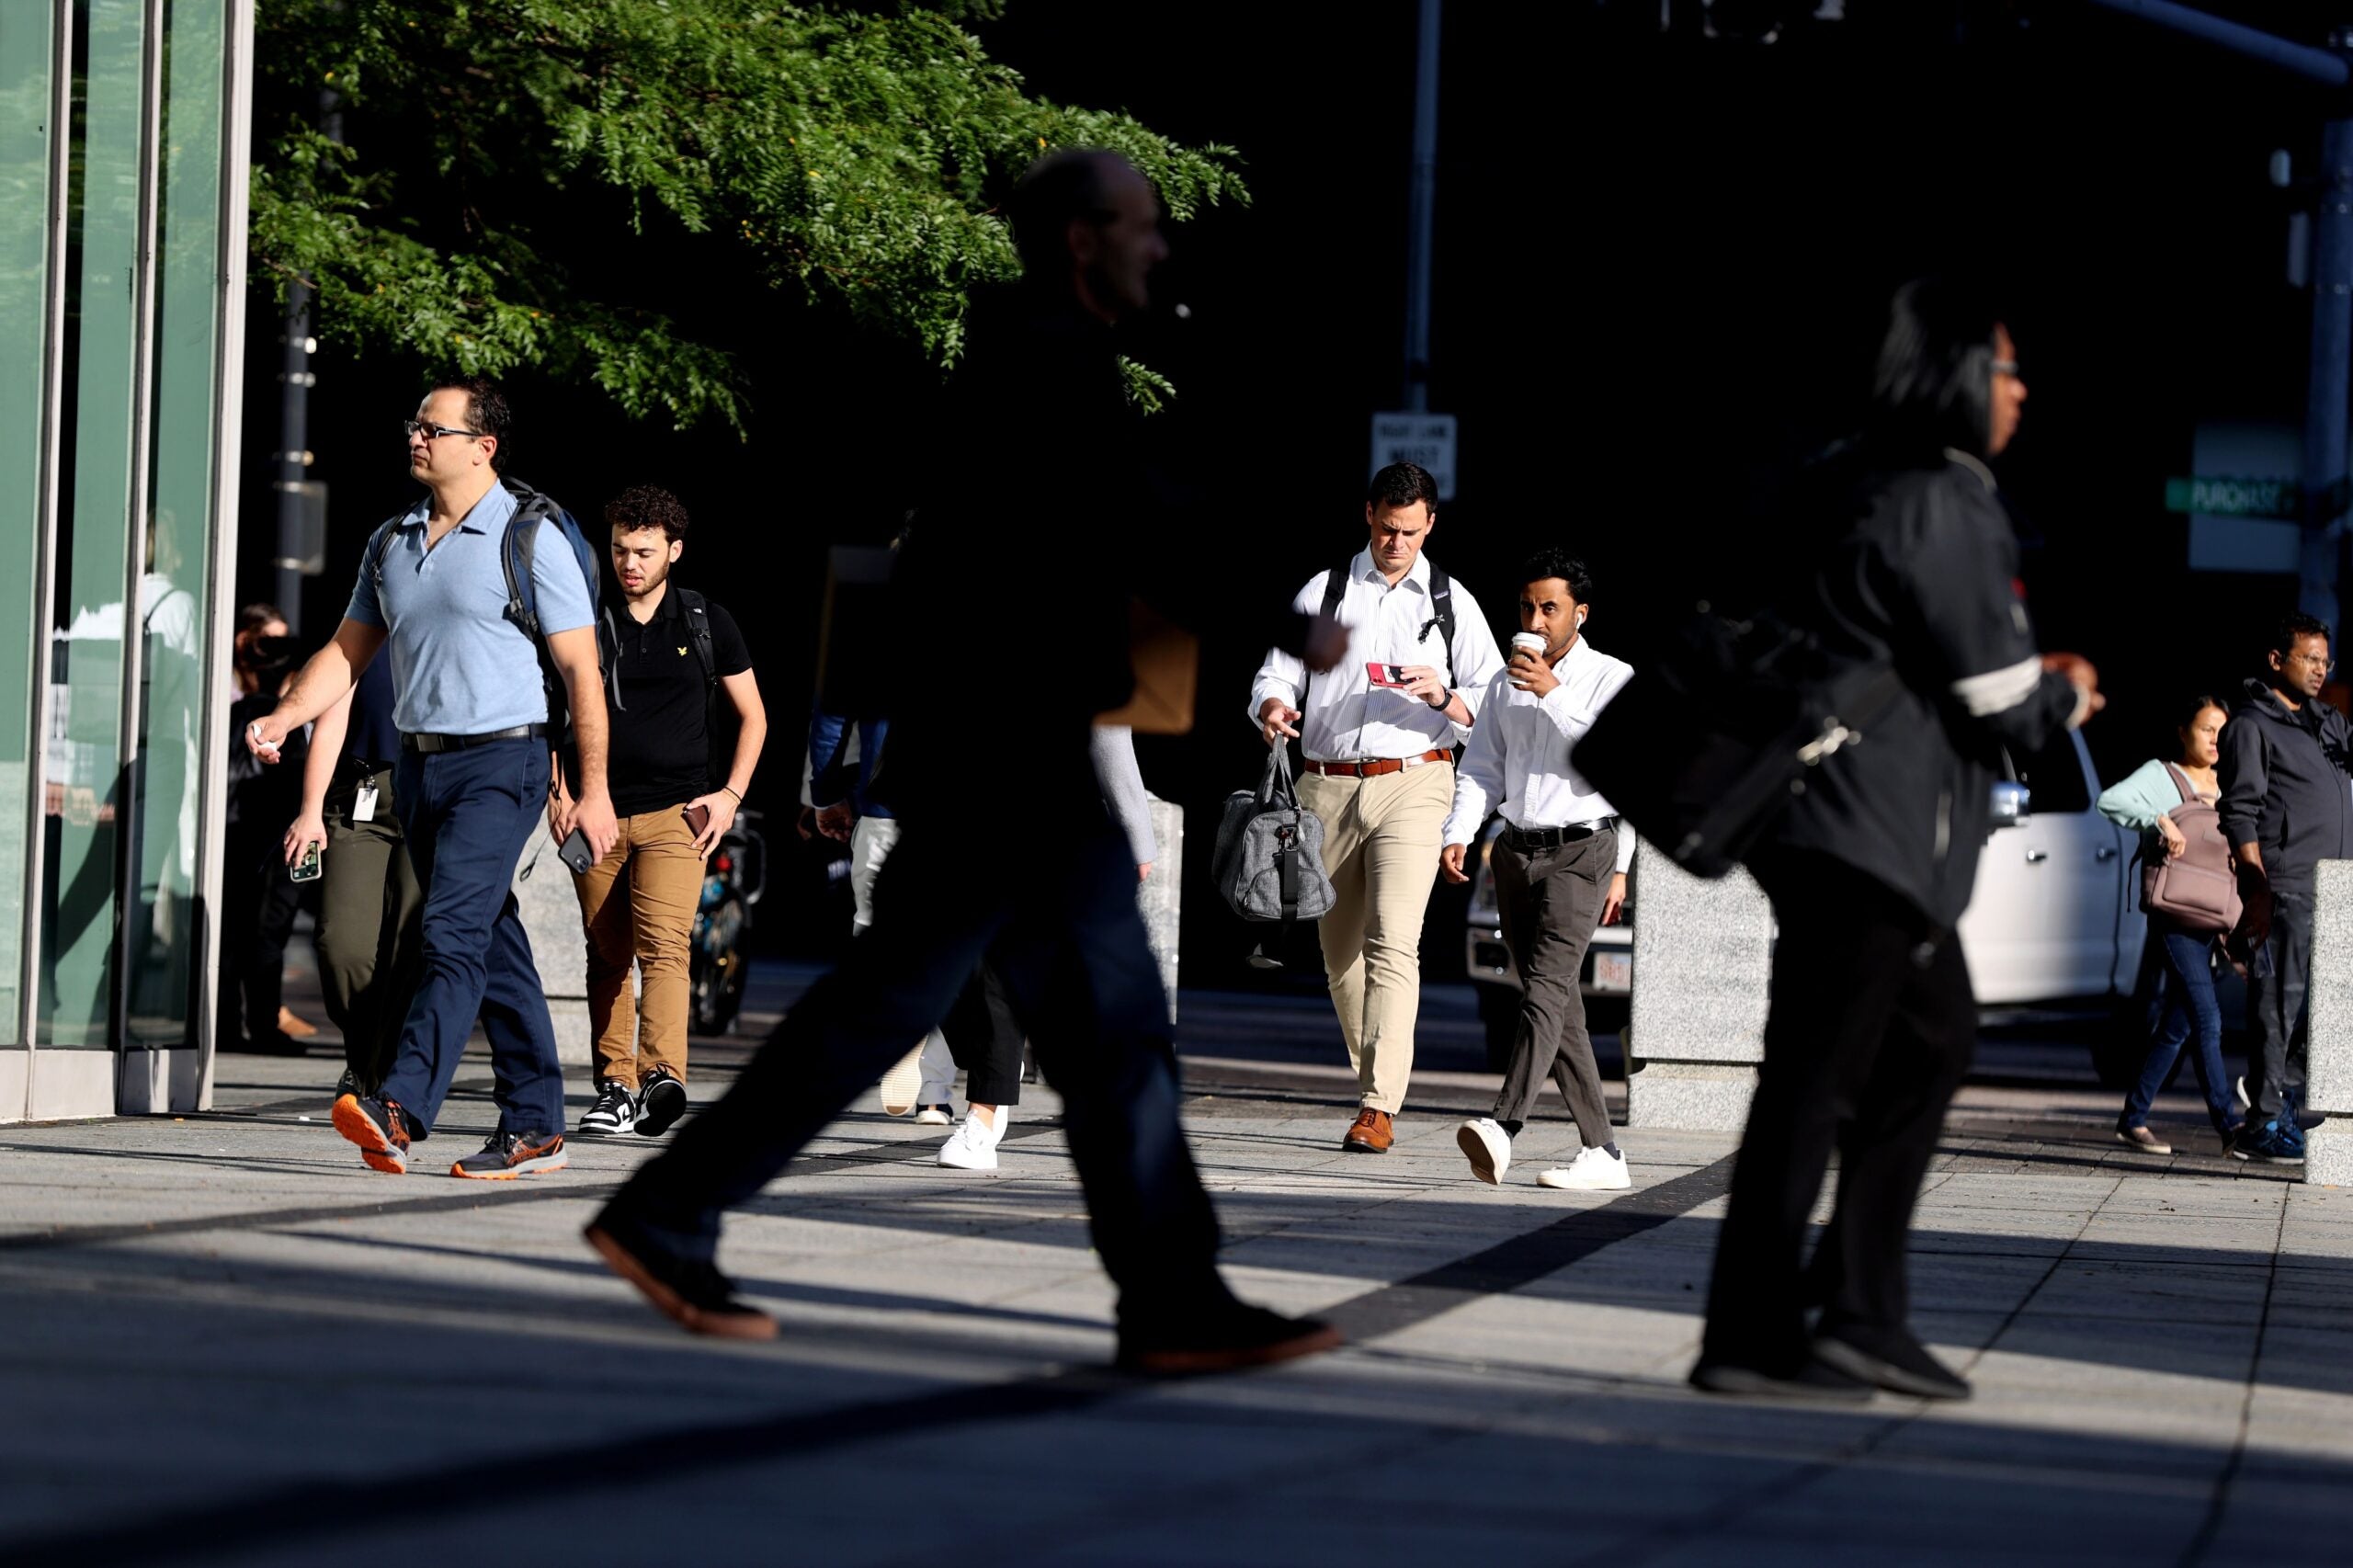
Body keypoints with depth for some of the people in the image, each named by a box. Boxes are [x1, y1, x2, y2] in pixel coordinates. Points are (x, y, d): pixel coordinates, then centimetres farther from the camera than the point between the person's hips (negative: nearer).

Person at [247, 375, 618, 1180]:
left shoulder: (530, 534, -6)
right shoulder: (391, 541, 12)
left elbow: (580, 668, -6)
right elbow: (348, 650, 17)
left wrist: (593, 789, -9)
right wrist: (285, 716, -1)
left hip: (500, 760, -7)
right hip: (419, 764, 7)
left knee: (452, 932, -19)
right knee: (493, 947, 9)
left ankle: (400, 1110, -30)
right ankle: (535, 1127, 13)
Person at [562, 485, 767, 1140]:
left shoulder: (707, 622, 7)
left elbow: (753, 717, 15)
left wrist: (730, 794, 3)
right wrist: (558, 792, 3)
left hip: (675, 814, -2)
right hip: (599, 812, 2)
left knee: (663, 947, -20)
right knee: (607, 958, 4)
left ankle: (663, 1078, -33)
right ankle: (614, 1087, 11)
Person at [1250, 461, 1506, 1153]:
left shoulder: (1452, 604, 9)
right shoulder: (1324, 591, 12)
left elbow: (1497, 705, 5)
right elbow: (1277, 673, 8)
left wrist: (1445, 697, -15)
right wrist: (1273, 708, -15)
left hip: (1413, 784, -3)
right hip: (1328, 786, 3)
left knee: (1392, 941, -16)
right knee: (1340, 948, 8)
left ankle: (1379, 1108, -20)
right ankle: (1372, 1084, 24)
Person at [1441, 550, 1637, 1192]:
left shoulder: (1613, 679, -1)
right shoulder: (1507, 684, 16)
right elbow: (1481, 770, 15)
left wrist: (1552, 694, -19)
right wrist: (1459, 834, -1)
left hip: (1580, 851, -6)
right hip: (1516, 850, 6)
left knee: (1547, 985, -21)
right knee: (1556, 1003, 5)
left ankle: (1503, 1126, -38)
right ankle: (1601, 1152, 10)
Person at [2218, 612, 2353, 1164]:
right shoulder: (2251, 726, -3)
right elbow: (2240, 813, -9)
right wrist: (2258, 886, -17)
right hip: (2285, 892, -8)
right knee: (2280, 1006, -6)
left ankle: (2282, 1113, 20)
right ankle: (2264, 1126, -3)